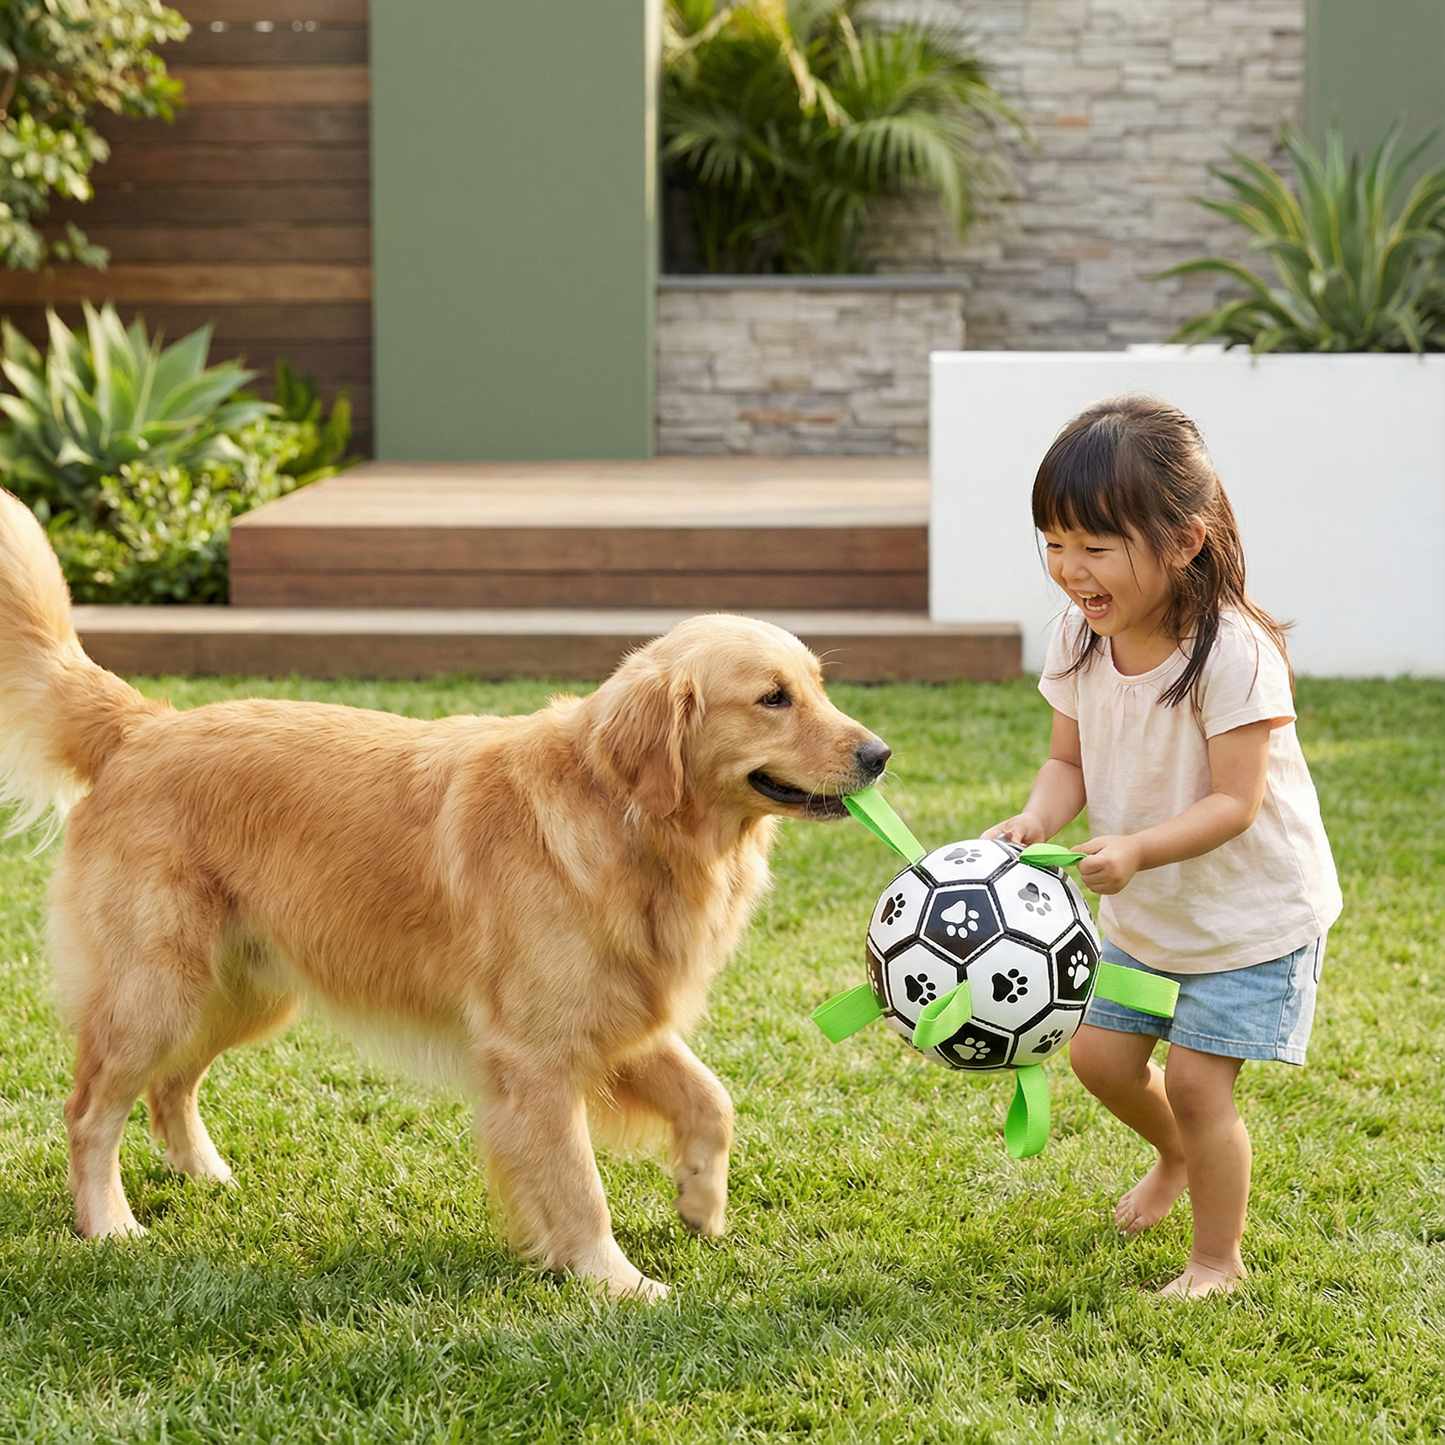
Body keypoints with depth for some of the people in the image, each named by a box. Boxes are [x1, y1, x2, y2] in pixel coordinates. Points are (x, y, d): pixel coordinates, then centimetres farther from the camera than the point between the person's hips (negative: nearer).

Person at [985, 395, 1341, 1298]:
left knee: (1197, 1079, -7)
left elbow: (1234, 803, -29)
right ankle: (1179, 1158, 44)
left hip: (1253, 909, -6)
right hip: (1145, 913, 7)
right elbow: (1071, 760, -2)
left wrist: (1137, 849, -43)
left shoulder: (1233, 654, -30)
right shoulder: (1081, 640, -10)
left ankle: (1218, 1259, 14)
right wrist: (1038, 819, -23)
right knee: (1102, 1056, 11)